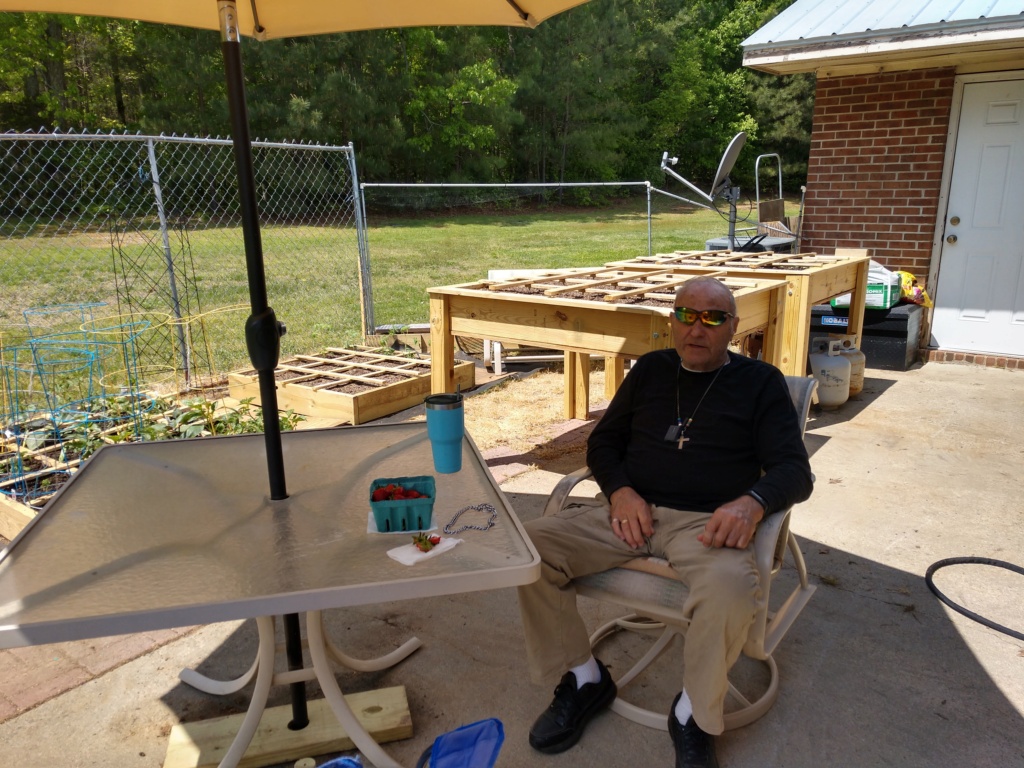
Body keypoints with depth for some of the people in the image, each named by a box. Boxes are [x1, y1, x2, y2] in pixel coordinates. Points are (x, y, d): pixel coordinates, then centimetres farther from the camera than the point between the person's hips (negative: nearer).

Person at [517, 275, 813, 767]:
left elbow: (794, 470, 3)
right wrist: (619, 491, -4)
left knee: (731, 589, -37)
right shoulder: (650, 369, 19)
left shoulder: (760, 383, 10)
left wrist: (753, 501, -21)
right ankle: (583, 679, 3)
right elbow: (603, 441, 18)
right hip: (628, 509, 3)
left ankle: (693, 717, -6)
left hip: (704, 521, -3)